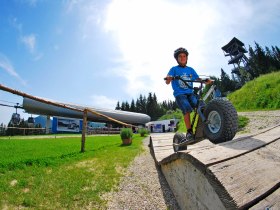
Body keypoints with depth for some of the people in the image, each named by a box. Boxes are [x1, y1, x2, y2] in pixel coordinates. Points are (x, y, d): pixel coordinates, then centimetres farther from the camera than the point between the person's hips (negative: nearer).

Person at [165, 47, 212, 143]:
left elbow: (199, 79, 13)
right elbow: (167, 82, -5)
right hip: (179, 94, -3)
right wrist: (168, 79, -28)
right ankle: (189, 132, -17)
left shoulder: (191, 69, 19)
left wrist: (206, 81, -7)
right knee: (187, 109, -28)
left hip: (190, 93, 3)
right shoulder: (174, 69, 8)